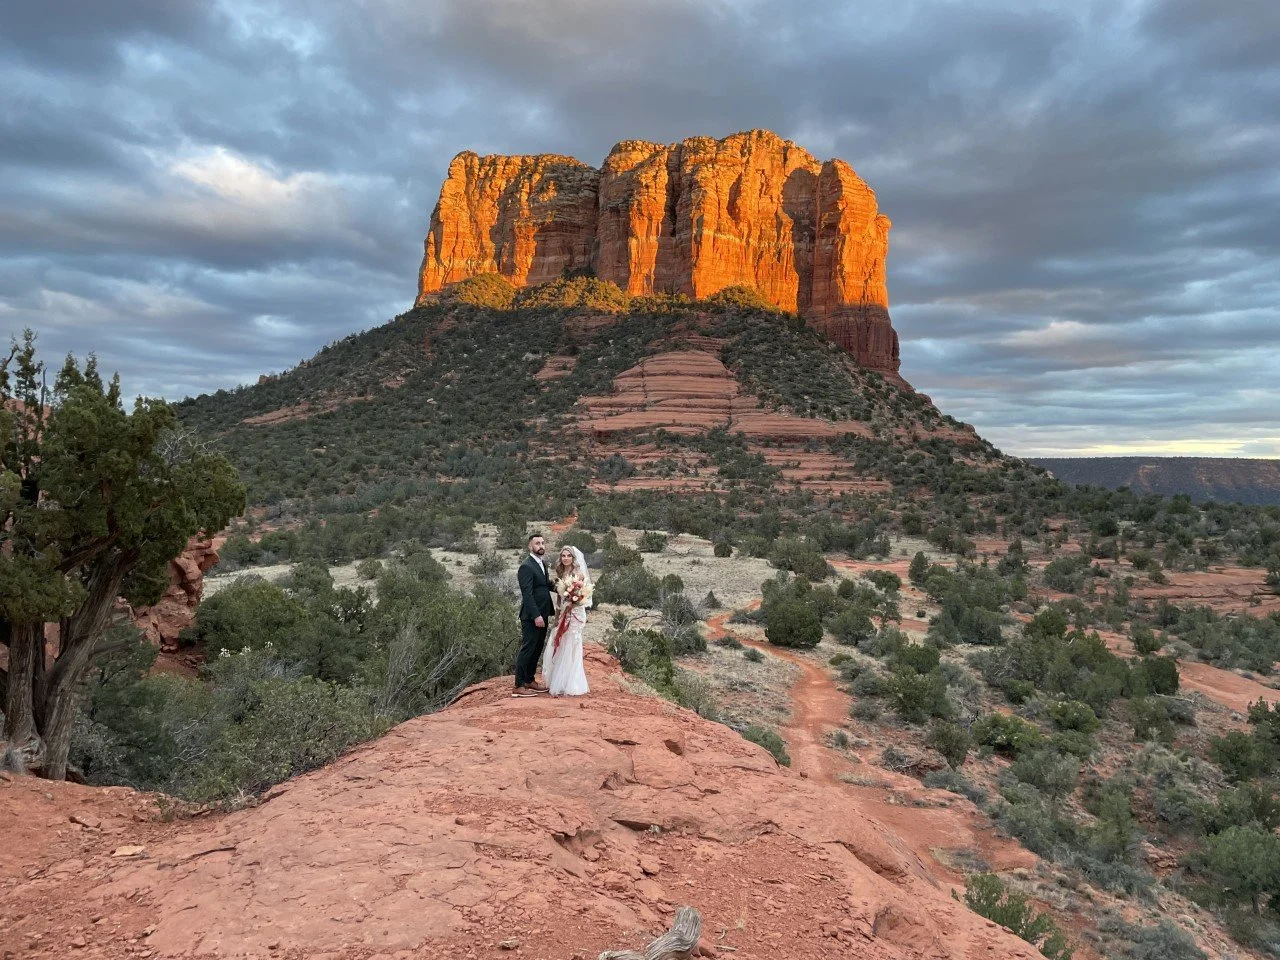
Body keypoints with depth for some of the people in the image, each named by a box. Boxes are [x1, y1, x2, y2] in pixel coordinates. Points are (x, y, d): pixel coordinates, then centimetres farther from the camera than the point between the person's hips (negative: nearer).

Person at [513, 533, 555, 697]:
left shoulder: (543, 564, 13)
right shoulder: (526, 567, -16)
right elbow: (527, 594, -21)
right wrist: (536, 615, -25)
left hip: (542, 615, 9)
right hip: (531, 616, -9)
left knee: (537, 649, 15)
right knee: (527, 649, -5)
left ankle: (529, 681, 26)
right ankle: (518, 686, 1)